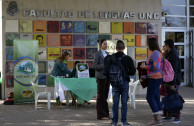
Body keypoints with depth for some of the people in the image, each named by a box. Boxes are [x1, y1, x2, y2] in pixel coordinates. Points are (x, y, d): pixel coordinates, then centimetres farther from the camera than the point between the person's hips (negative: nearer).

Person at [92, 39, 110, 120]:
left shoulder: (107, 54, 15)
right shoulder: (98, 54, -7)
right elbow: (94, 66, -13)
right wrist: (104, 65, -21)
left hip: (107, 76, 7)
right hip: (101, 77, -7)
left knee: (105, 96, 11)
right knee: (101, 96, -2)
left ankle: (106, 114, 17)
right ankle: (101, 115, 2)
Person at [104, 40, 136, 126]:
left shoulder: (110, 58, -2)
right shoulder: (128, 58, -5)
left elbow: (106, 71, -4)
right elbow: (133, 71, -3)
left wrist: (110, 79, 11)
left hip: (114, 83, 1)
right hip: (124, 82, -1)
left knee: (115, 102, 7)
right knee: (124, 102, 4)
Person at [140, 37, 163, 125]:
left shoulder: (155, 53, -14)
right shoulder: (155, 53, 17)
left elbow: (156, 66, -23)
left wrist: (145, 67, -13)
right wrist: (146, 66, 18)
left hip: (155, 78, -10)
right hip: (155, 78, 10)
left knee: (150, 97, -10)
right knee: (156, 98, 9)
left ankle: (157, 118, -11)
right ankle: (159, 118, 10)